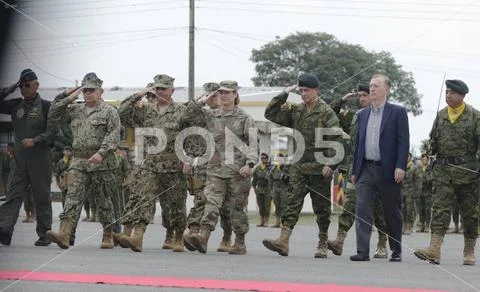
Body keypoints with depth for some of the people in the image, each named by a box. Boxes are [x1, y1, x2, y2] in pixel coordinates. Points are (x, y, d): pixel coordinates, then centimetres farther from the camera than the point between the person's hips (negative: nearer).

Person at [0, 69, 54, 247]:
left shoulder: (45, 106, -1)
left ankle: (44, 235, 9)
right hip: (20, 158, 4)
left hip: (40, 158, -4)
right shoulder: (16, 105, 13)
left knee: (42, 197, 3)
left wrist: (35, 140, -20)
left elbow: (53, 131, -7)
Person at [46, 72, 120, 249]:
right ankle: (64, 234, -23)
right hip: (78, 162, 4)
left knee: (104, 201, 5)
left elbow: (113, 136, -11)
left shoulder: (109, 112, 0)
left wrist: (101, 153, -25)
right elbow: (53, 117, 18)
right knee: (73, 197, -11)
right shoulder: (75, 110, 17)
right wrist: (66, 98, 11)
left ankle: (108, 236, 17)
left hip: (101, 163, -4)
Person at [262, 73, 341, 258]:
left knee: (321, 206, 5)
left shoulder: (326, 112, -4)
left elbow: (336, 139, -10)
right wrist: (284, 95, 5)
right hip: (298, 167, 4)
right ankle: (283, 241, -16)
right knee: (292, 202, -7)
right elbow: (270, 114, 12)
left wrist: (330, 163, -17)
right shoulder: (295, 111, 12)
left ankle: (322, 244, 16)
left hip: (319, 168, -4)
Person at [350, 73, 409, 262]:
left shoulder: (398, 112, -1)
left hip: (388, 170, -4)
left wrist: (400, 167, -17)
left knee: (392, 214, 7)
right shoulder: (363, 115, 15)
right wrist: (354, 170, 14)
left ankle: (396, 251, 21)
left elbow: (403, 142, -7)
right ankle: (363, 251, -12)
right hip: (366, 169, 4)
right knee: (362, 209, -9)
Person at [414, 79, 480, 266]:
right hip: (443, 169, 3)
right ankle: (434, 249, -20)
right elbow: (433, 139, 21)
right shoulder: (441, 115, 11)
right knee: (440, 208, -10)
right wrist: (431, 153, 6)